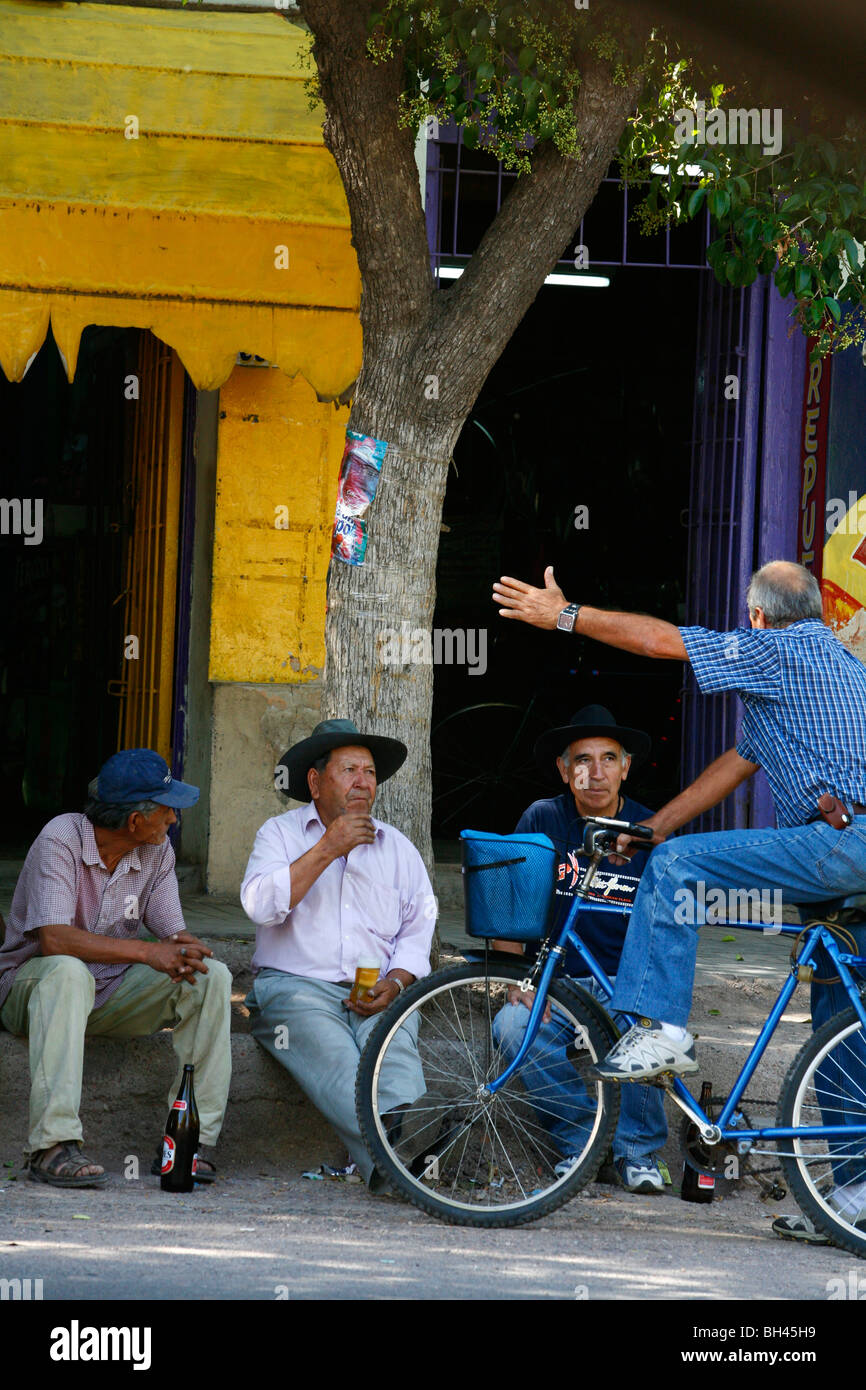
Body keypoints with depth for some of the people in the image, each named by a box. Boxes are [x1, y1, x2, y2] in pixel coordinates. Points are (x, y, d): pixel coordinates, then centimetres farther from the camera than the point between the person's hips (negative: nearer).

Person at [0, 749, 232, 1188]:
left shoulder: (157, 851, 1)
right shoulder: (61, 839, -19)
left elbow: (174, 932, -3)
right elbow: (53, 939, -30)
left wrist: (184, 949, -30)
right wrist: (146, 951, -37)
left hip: (114, 992, 6)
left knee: (211, 976, -16)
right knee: (68, 971, -40)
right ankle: (53, 1146, -45)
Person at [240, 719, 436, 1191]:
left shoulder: (398, 847, 23)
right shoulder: (281, 833, 13)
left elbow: (418, 930, 16)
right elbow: (261, 904, -6)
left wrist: (395, 983, -4)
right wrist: (327, 849, -7)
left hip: (376, 995, 3)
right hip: (296, 987, -3)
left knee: (394, 1050, -33)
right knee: (334, 1062, -35)